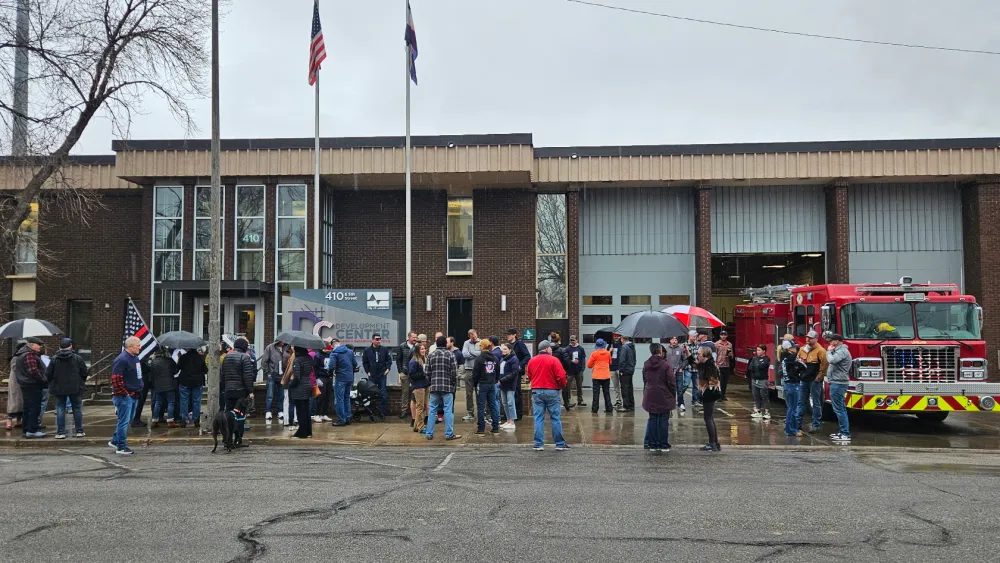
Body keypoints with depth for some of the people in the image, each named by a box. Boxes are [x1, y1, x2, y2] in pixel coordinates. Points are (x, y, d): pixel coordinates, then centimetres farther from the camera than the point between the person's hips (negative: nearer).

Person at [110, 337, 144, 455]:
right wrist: (124, 393, -19)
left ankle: (115, 441, 32)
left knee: (129, 419, 18)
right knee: (124, 421, -4)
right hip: (124, 396, -10)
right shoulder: (121, 360, -18)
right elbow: (116, 379, -22)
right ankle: (121, 447, 4)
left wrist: (138, 390, 19)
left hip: (133, 395, 10)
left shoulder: (135, 358, 12)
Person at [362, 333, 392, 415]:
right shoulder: (367, 350, 1)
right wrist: (367, 371, 0)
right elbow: (364, 362, 7)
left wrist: (387, 369, -2)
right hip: (372, 376, 0)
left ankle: (384, 411, 5)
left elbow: (389, 360, 10)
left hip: (382, 375, 0)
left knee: (384, 394, 0)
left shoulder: (384, 350, 2)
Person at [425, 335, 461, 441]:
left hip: (434, 387, 3)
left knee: (432, 410, 8)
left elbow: (427, 372, 3)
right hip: (447, 387, -3)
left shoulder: (430, 355, 5)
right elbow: (454, 373, -6)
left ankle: (429, 434, 11)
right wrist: (455, 385, 7)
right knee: (448, 410, 1)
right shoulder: (450, 355, -4)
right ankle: (449, 434, 3)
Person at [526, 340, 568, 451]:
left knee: (538, 419, 6)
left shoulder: (531, 361, 6)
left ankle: (539, 444, 4)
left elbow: (529, 376, 13)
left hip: (536, 391, 4)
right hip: (552, 391, -3)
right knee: (555, 418, 4)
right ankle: (560, 444, 8)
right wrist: (562, 386, 6)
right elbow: (561, 376, -12)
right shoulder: (554, 360, -8)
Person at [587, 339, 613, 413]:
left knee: (596, 393, 2)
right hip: (606, 376, 2)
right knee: (607, 393, 10)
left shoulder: (594, 353, -10)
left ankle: (595, 408, 1)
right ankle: (608, 408, 10)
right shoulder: (608, 353, -1)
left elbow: (589, 365, -4)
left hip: (596, 376, -2)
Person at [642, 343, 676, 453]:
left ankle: (652, 444, 10)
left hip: (650, 397, 4)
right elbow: (672, 382, -11)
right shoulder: (666, 365, -12)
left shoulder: (646, 365, 5)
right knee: (664, 421, 3)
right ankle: (664, 445, 6)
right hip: (664, 398, -4)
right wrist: (674, 395, 1)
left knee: (652, 420, 10)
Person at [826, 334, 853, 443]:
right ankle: (843, 431, 23)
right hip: (837, 383, 11)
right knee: (841, 408, 16)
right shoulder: (839, 351, 18)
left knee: (839, 409, -11)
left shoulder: (842, 351, -16)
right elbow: (833, 362, 24)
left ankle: (845, 435, -12)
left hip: (838, 384, -11)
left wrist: (829, 351, -13)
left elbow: (832, 360, -31)